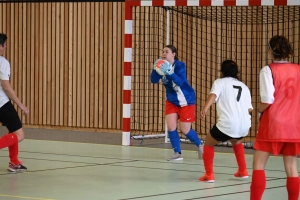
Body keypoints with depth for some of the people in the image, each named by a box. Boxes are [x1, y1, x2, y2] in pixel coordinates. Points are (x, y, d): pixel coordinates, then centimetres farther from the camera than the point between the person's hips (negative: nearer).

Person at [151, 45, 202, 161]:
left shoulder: (180, 65, -20)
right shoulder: (163, 65, -7)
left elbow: (180, 82, -34)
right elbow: (154, 80, -16)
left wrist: (169, 72, -48)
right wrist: (155, 69, -34)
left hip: (186, 101, -5)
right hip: (172, 101, 5)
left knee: (185, 130, -1)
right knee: (171, 127, -9)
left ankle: (199, 145, 27)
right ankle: (177, 153, 5)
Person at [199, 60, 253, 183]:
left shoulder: (220, 82, 12)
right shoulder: (244, 86, 24)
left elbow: (213, 95, -11)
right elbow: (249, 109, 16)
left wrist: (205, 109, -28)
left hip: (227, 124, -5)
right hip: (244, 125, 5)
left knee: (208, 144, 20)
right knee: (236, 142, 38)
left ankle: (209, 175, 9)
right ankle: (243, 171, 38)